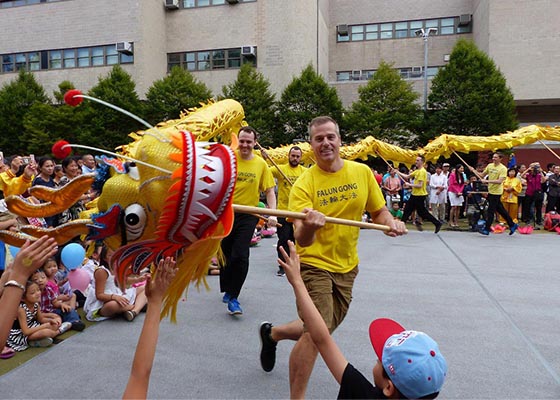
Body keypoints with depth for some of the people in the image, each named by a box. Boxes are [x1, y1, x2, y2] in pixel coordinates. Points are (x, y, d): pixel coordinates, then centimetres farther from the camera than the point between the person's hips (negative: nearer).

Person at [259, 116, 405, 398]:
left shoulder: (362, 172, -4)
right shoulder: (304, 184, -16)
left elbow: (379, 211, 8)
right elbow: (302, 240, -26)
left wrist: (390, 223, -14)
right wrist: (308, 227, -48)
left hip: (347, 267, 5)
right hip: (314, 264, -5)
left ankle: (272, 333, 44)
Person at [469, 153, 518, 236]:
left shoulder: (503, 168, -13)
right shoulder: (490, 166, 8)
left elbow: (500, 181, -24)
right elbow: (482, 175, 15)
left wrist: (487, 181, -27)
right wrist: (473, 170, 4)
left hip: (496, 192, -7)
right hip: (491, 191, 7)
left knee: (490, 211, -5)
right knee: (501, 210, 15)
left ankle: (486, 229, 2)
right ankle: (512, 225, 26)